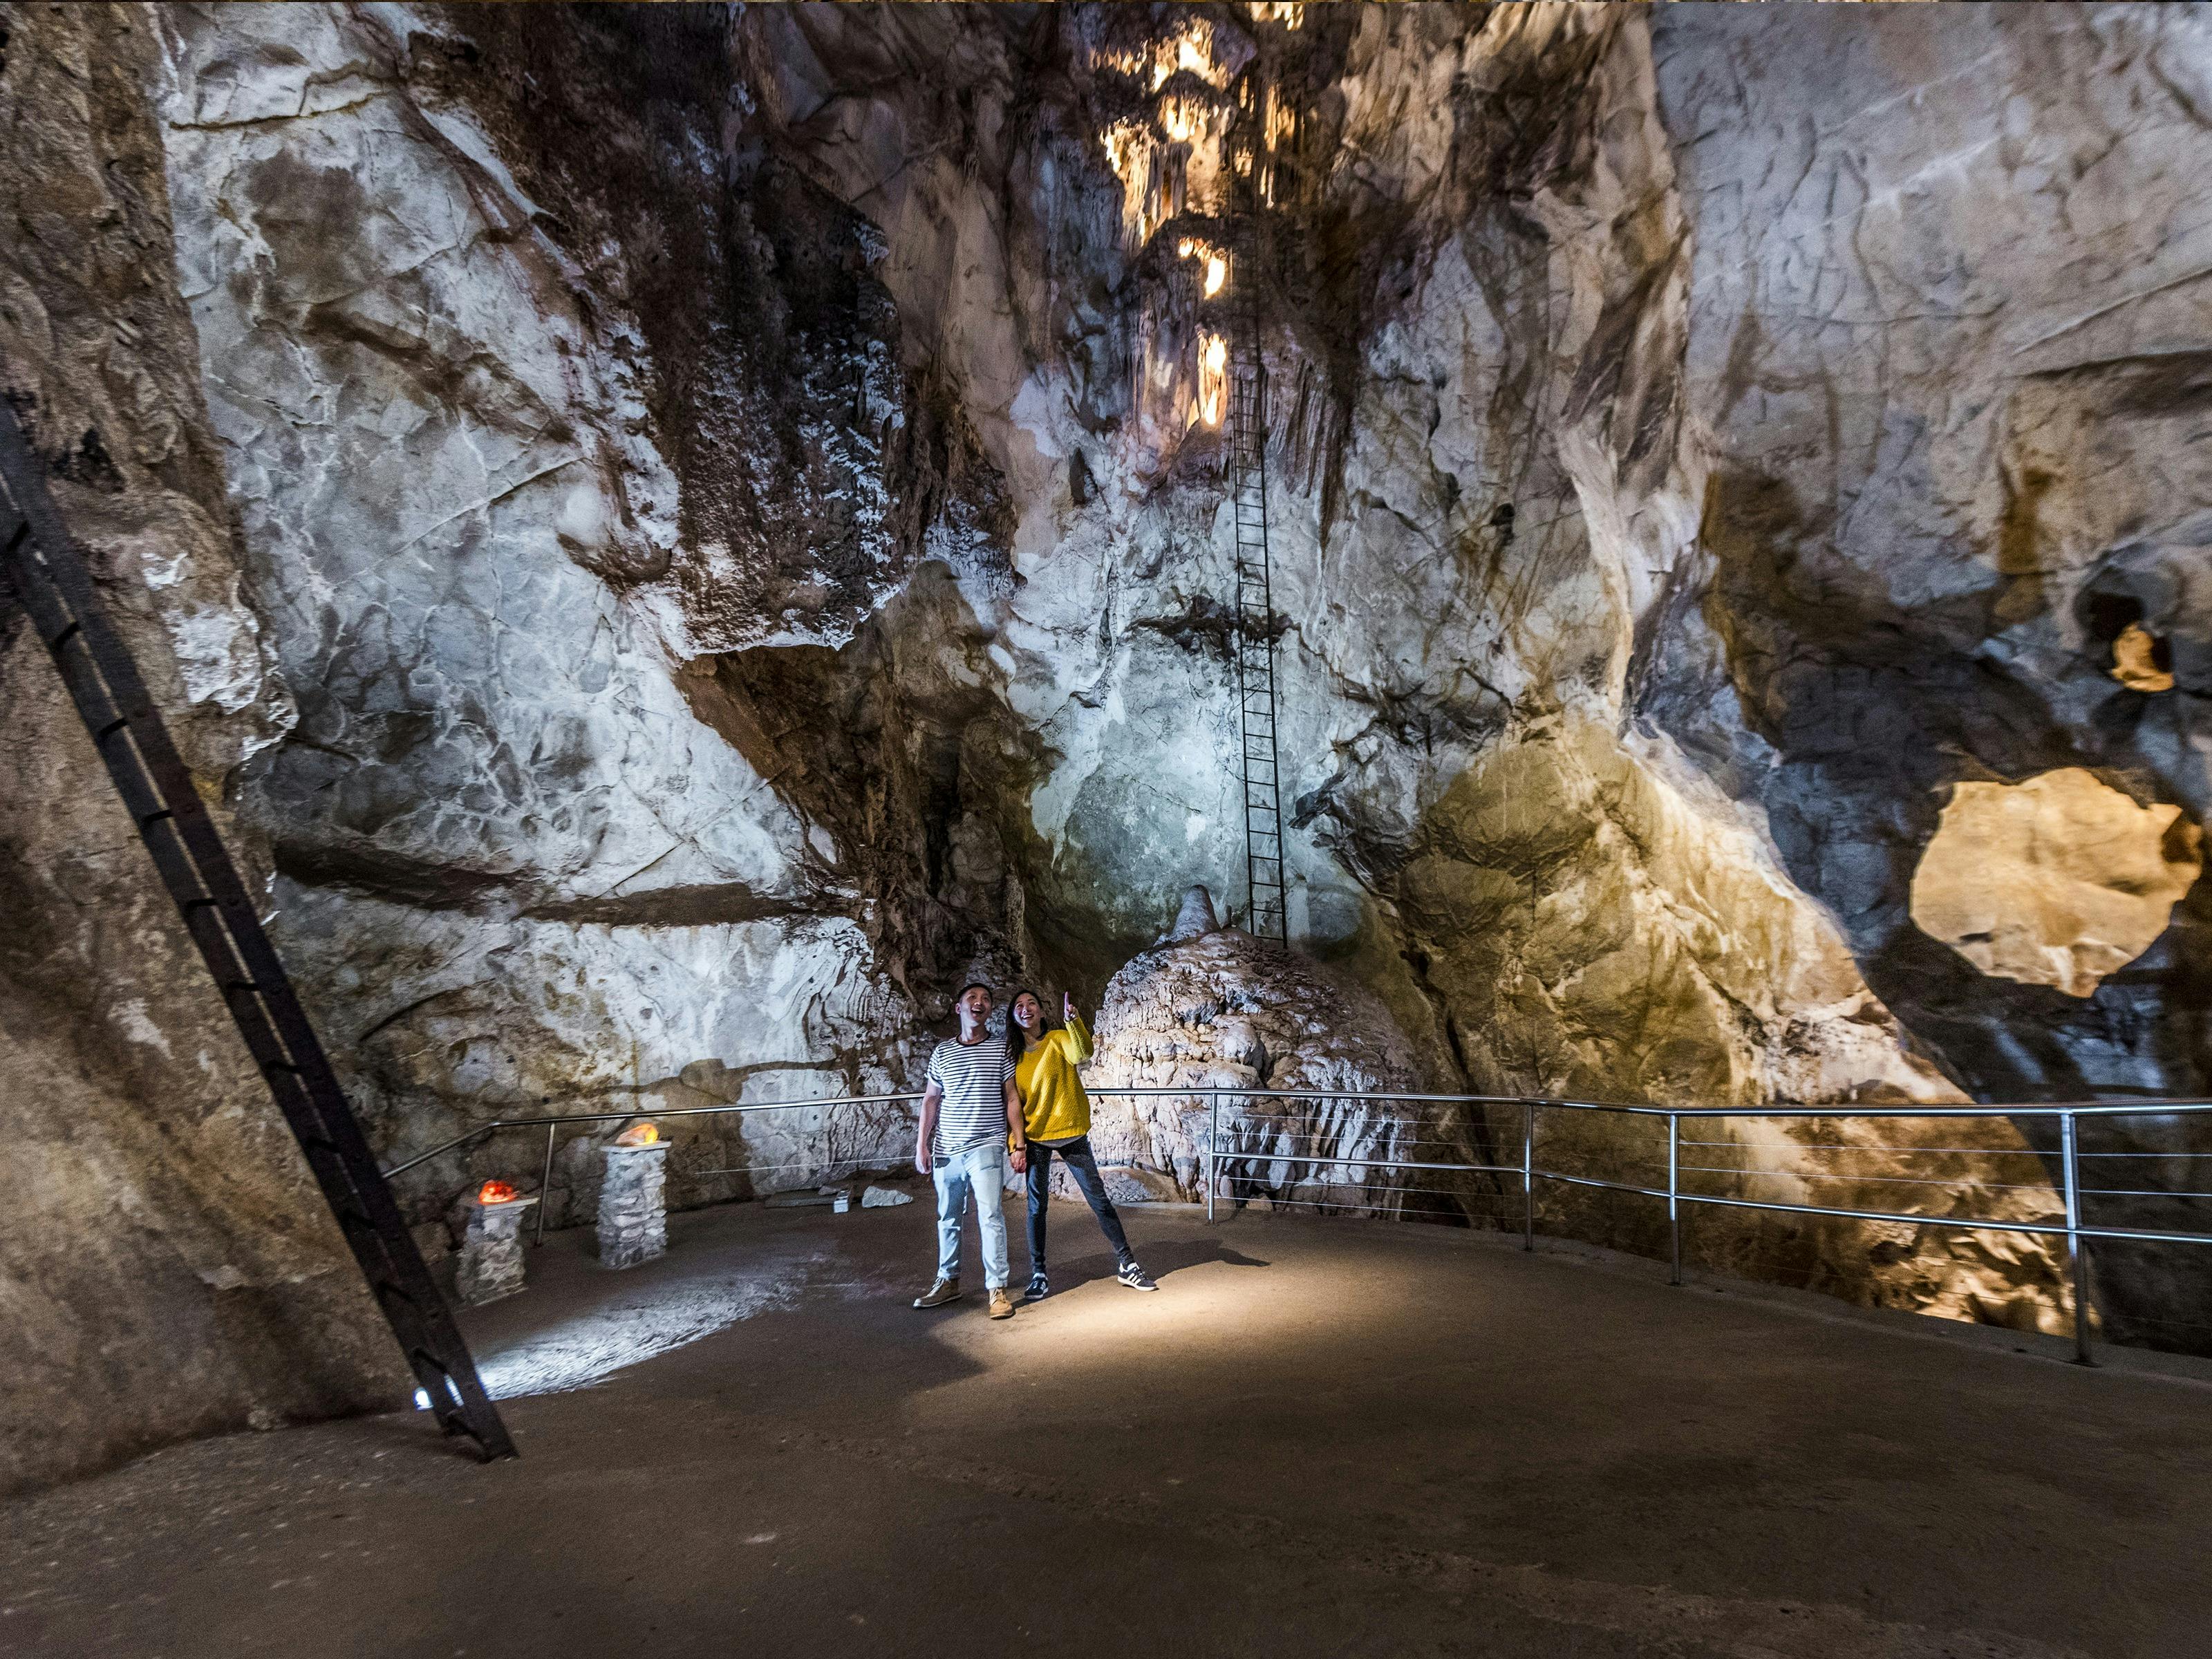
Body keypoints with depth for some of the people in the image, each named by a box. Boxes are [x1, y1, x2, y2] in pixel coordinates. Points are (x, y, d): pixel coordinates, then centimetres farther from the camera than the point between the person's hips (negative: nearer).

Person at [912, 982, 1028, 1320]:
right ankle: (948, 1282, 26)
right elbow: (931, 1099, 11)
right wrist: (922, 1144, 5)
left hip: (985, 1147, -3)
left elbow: (1012, 1099, 3)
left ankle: (997, 1288, -3)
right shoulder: (942, 1052, 8)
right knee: (947, 1218, 12)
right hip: (945, 1149, 3)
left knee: (990, 1215, -10)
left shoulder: (1000, 1050, 2)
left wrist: (1020, 1145, -2)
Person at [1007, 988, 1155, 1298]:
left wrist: (1072, 1019, -43)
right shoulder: (1011, 1054, 3)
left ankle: (1126, 1265, 11)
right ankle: (1038, 1274, 18)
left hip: (1071, 1134, -2)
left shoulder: (1058, 1040, -5)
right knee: (1036, 1206, 7)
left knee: (1098, 1199, 2)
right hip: (1035, 1139, 2)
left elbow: (1081, 1055, -28)